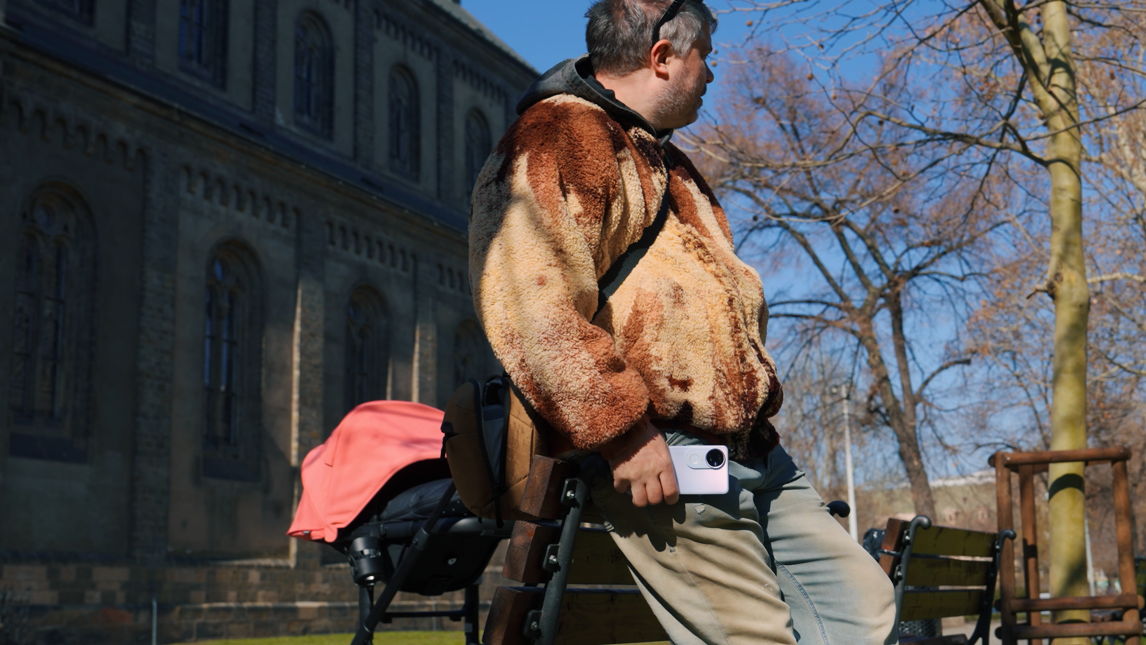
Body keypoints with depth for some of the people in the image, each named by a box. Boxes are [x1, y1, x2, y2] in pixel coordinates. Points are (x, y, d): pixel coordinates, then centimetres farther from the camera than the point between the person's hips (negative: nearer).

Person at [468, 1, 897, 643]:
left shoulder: (664, 161, 27)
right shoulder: (560, 139, -8)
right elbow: (530, 300, -23)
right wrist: (622, 430, -23)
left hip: (747, 447, 10)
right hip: (662, 460, -10)